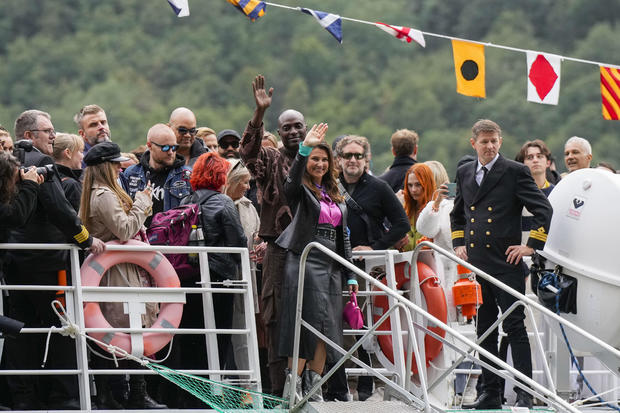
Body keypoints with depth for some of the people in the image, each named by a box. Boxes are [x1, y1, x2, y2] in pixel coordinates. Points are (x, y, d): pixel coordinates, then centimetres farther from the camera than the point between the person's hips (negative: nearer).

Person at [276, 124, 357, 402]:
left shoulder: (335, 196, 20)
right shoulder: (301, 191, 1)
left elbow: (343, 236, 21)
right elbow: (292, 181, -25)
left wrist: (350, 274, 17)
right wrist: (304, 148, -37)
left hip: (330, 266, 6)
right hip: (305, 262, -6)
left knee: (326, 327, 3)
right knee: (305, 324, -11)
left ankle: (314, 387, 7)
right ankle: (294, 385, -10)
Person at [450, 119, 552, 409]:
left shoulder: (515, 172, -4)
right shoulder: (464, 173, 14)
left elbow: (544, 210, -5)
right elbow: (457, 213, 29)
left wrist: (531, 246, -9)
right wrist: (458, 242, 16)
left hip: (506, 264, -6)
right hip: (475, 263, 6)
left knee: (515, 328, -6)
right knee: (484, 330, 9)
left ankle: (525, 394, -6)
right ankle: (490, 393, 15)